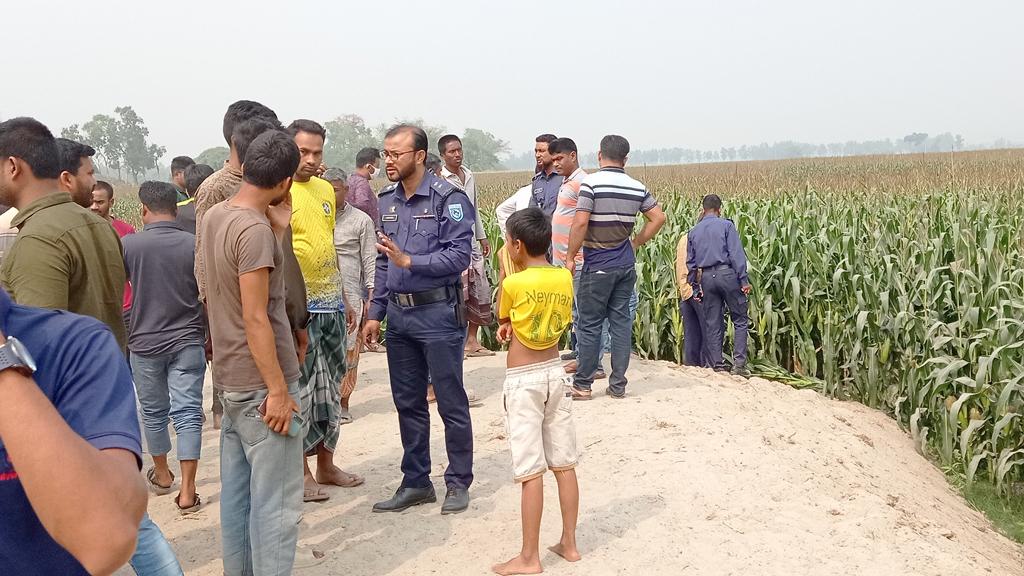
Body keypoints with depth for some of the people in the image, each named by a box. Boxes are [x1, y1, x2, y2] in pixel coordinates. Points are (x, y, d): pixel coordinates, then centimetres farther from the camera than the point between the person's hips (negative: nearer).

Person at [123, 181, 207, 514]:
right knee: (188, 413, 1)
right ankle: (187, 491, -2)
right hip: (187, 341, 0)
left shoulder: (129, 244, -8)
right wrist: (211, 339, 12)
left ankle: (162, 474, 35)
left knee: (153, 412, 17)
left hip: (144, 342, 0)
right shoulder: (195, 245, -6)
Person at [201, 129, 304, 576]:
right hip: (261, 382, -9)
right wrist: (278, 389, -19)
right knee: (277, 500, 0)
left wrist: (277, 228, 7)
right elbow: (255, 318, -22)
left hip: (232, 378, 9)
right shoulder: (254, 230, -20)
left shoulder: (214, 216, 7)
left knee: (237, 489, 17)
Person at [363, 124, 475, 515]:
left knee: (451, 403, 4)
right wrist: (375, 313, 12)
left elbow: (459, 256, -16)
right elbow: (383, 263, 15)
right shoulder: (387, 201, 11)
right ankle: (416, 482, 26)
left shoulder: (448, 199, -9)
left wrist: (410, 261, -21)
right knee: (408, 404, 13)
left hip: (438, 314, -6)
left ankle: (458, 483, 18)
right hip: (399, 316, 7)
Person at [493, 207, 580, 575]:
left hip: (523, 380, -6)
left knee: (531, 472, -2)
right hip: (555, 373, 6)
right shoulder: (565, 278, 1)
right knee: (564, 465, 12)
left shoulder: (513, 284, -15)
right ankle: (569, 544, 22)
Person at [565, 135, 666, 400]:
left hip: (598, 266, -5)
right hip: (626, 265, 5)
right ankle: (618, 384, 14)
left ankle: (582, 385, 10)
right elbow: (659, 218, 8)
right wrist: (637, 242, 15)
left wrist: (570, 256, -9)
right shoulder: (637, 188, 5)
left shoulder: (592, 182, -12)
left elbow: (580, 223, -18)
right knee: (621, 322, 9)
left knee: (590, 324, 3)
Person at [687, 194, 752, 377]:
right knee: (740, 319, 5)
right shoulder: (726, 225, -2)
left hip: (706, 278, 4)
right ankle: (739, 362, -2)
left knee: (712, 324, 8)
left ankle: (718, 365, 10)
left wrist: (695, 288, 18)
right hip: (726, 273, -4)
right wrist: (744, 280, -8)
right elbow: (736, 254, -9)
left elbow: (690, 262, 13)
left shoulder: (694, 232, 12)